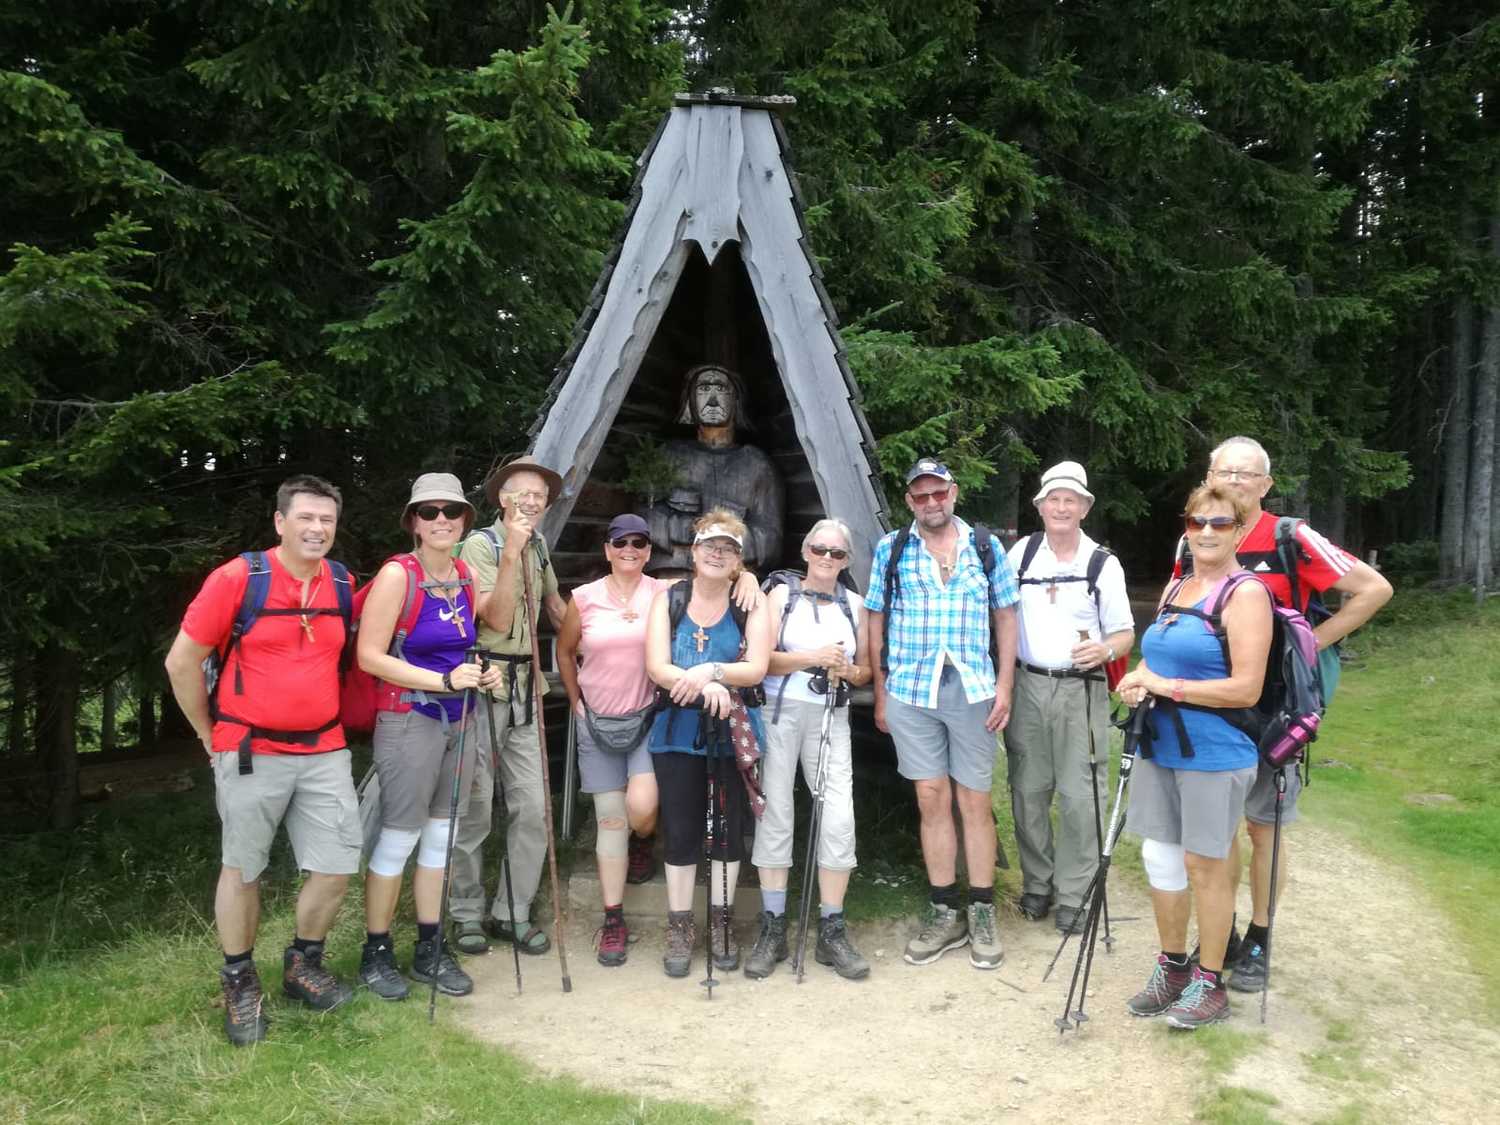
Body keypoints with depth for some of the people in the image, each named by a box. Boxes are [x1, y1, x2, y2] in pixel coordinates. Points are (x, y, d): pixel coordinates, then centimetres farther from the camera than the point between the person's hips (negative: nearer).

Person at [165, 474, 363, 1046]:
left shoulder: (342, 584, 2)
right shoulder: (237, 577, -12)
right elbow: (182, 662, -6)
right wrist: (211, 737, 0)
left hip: (325, 751, 4)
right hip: (252, 753, -4)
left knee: (338, 865, 4)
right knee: (242, 869, 9)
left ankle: (303, 964, 28)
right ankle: (239, 982, 28)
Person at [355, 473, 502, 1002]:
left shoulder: (464, 576, 7)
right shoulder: (398, 574, -13)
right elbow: (369, 655, -17)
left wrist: (480, 673, 3)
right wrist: (444, 680, -21)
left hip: (459, 721, 6)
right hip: (409, 721, -6)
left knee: (441, 837, 13)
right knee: (399, 838, 3)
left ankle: (430, 950, 26)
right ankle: (376, 955, 20)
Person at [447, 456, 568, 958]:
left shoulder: (537, 545, 14)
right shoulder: (481, 544, -7)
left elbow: (555, 603, 27)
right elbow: (497, 619, -17)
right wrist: (511, 553, -22)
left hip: (524, 687, 6)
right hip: (482, 686, -6)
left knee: (533, 807, 4)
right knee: (474, 808, 0)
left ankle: (512, 913, 16)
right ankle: (467, 914, 16)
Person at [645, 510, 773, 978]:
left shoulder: (751, 603, 1)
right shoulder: (668, 599, 2)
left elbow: (757, 668, -8)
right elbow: (657, 667, -8)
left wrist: (710, 671, -24)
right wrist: (708, 687, -22)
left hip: (734, 729, 0)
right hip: (679, 729, 0)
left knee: (729, 826, 10)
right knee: (680, 828, 5)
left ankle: (721, 921, 26)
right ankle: (680, 926, 19)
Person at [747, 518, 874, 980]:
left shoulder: (854, 605, 14)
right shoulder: (782, 594, 6)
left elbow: (865, 670, 18)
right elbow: (763, 659, -4)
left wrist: (849, 670, -5)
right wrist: (812, 656, -17)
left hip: (831, 718, 2)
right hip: (780, 713, -2)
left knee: (839, 819, -7)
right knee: (775, 815, -2)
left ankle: (831, 933, 4)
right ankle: (772, 930, 7)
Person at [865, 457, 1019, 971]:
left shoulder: (986, 547, 7)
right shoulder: (890, 550, 6)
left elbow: (1006, 618, 8)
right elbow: (877, 621, 8)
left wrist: (1004, 686, 0)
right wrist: (880, 692, 4)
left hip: (972, 691, 0)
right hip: (910, 692, 0)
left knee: (975, 801, 5)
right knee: (932, 799, 6)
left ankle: (982, 914, 16)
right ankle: (944, 913, 17)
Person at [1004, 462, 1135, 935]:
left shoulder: (1104, 564, 1)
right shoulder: (1021, 553, 5)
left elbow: (1125, 634, 4)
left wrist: (1106, 649, -19)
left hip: (1081, 690, -2)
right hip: (1027, 685, 2)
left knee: (1080, 797, -3)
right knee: (1027, 791, 8)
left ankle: (1073, 895, 9)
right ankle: (1036, 883, 23)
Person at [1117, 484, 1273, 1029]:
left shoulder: (1244, 594, -12)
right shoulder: (1174, 587, 12)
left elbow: (1246, 688, -19)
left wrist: (1168, 687, -18)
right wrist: (1138, 679, 0)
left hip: (1214, 755, -7)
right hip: (1160, 748, 7)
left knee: (1205, 865, 3)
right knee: (1160, 857, 12)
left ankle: (1210, 984, 20)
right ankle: (1172, 968, 30)